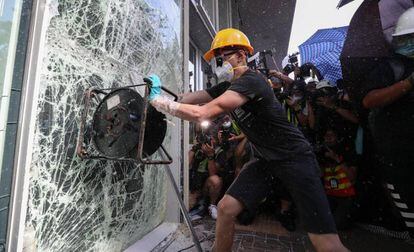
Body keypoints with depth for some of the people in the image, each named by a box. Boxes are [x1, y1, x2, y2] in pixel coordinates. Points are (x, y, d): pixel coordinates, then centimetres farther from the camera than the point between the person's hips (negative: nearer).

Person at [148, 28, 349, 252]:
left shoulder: (250, 81, -23)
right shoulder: (226, 86, 6)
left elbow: (201, 113, -30)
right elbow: (189, 99, 3)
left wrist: (158, 100, -20)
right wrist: (159, 94, -8)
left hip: (294, 158, -6)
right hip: (264, 159, 7)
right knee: (226, 208, 1)